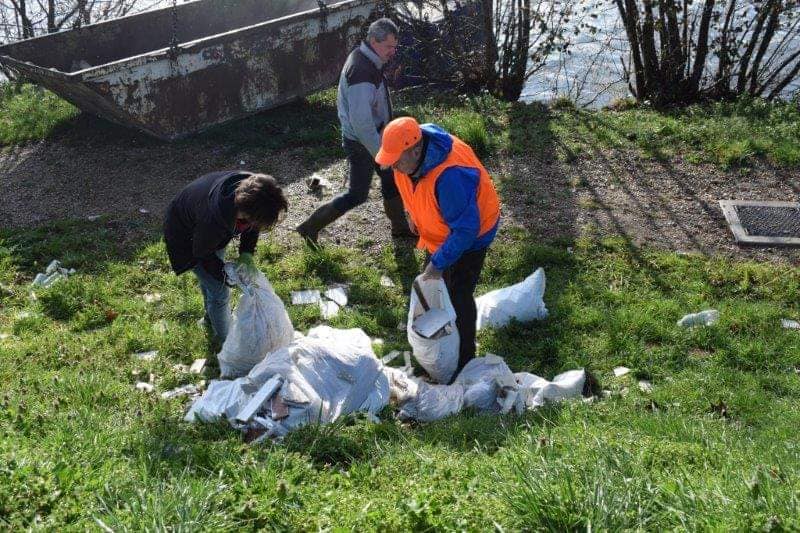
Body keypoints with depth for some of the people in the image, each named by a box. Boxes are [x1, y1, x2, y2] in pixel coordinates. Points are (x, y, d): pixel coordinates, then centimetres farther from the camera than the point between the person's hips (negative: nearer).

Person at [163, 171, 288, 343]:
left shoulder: (250, 186, -32)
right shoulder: (212, 222, -48)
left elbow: (251, 226, -9)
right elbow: (202, 252, -24)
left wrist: (246, 253, -19)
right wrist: (226, 276, -23)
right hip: (187, 236, -6)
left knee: (210, 279, 28)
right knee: (219, 291, 2)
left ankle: (211, 316, 56)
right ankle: (226, 341, 26)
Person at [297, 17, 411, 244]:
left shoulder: (367, 59, 2)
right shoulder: (362, 72, -31)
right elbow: (361, 122, -32)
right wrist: (381, 153, -24)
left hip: (372, 134, 9)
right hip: (361, 142, -9)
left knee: (391, 180, 19)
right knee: (357, 194, 3)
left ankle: (400, 228, 37)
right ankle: (310, 227, 13)